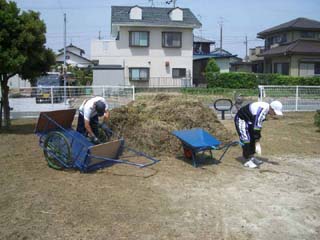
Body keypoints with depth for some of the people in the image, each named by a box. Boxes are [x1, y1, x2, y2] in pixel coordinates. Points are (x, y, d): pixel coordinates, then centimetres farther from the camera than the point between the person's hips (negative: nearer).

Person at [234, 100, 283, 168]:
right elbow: (256, 127, -35)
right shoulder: (261, 111, -34)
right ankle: (248, 160, -6)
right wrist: (257, 144, -32)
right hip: (241, 119, -10)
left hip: (249, 120, 10)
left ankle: (251, 157, 23)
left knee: (253, 139, 13)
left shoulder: (266, 107, -5)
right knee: (246, 140, -15)